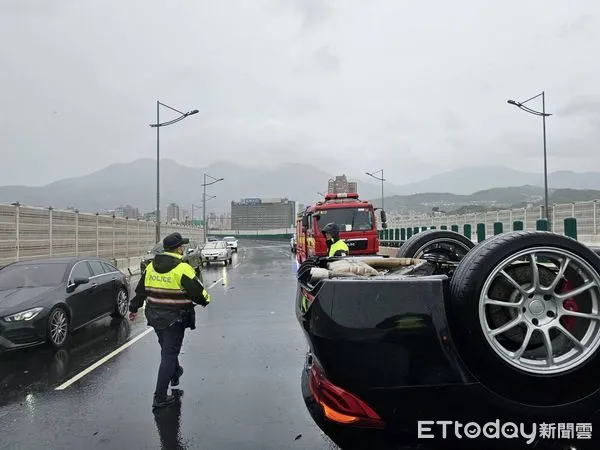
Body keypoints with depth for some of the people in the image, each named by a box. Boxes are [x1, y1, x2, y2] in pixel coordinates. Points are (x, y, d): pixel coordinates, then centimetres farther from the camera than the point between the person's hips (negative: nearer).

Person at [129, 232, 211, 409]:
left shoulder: (151, 266, 3)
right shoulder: (183, 269, -19)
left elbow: (140, 290, 13)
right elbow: (199, 293, -15)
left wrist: (134, 308, 26)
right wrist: (205, 300, 7)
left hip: (155, 317, 7)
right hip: (175, 319, -7)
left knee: (168, 349, 27)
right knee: (169, 355, 2)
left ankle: (175, 373, 50)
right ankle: (160, 397, 6)